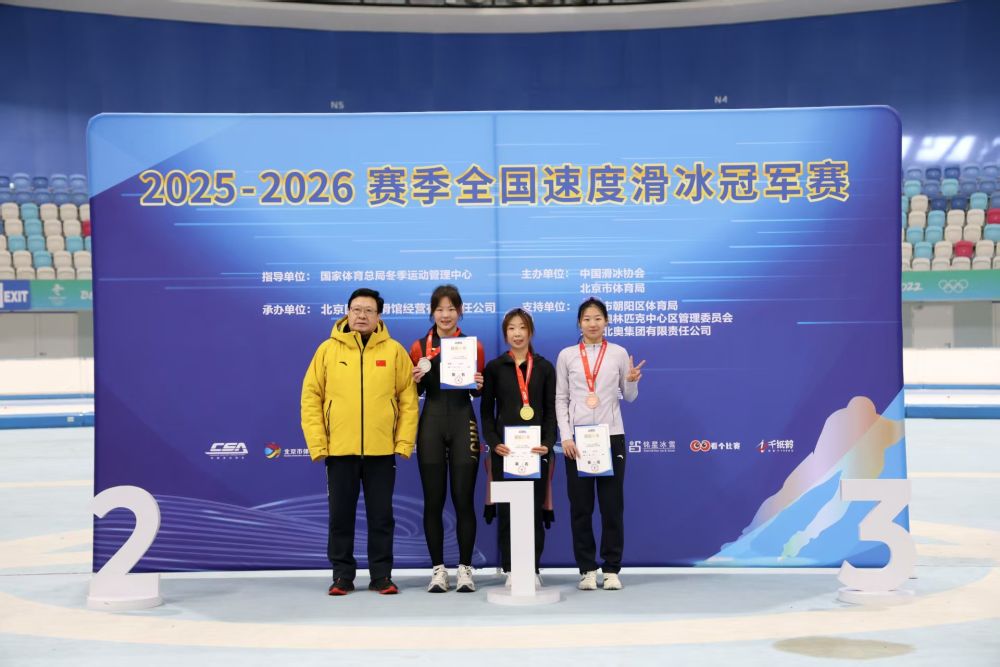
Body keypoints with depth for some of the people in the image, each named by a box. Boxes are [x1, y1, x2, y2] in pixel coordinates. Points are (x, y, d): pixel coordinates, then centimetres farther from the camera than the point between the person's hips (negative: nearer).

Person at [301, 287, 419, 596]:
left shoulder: (394, 351, 3)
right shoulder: (328, 349, 3)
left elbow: (408, 399, 2)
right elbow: (311, 398, 2)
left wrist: (404, 442, -4)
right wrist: (317, 443, -5)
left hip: (382, 451, 0)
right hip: (339, 450, 0)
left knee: (381, 516, 6)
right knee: (340, 516, 7)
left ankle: (382, 575, 16)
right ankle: (342, 575, 17)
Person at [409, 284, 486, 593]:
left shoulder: (473, 346, 5)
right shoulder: (420, 347, 5)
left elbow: (479, 392, 11)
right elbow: (413, 393, 9)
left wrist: (478, 385, -10)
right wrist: (416, 378, -11)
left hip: (463, 425, 0)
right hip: (431, 425, 1)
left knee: (464, 499, 0)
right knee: (433, 500, 3)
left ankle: (465, 568, 9)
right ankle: (438, 568, 11)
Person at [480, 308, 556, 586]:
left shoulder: (544, 368, 9)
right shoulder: (494, 367, 7)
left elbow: (551, 411, 6)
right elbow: (486, 411, 5)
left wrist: (548, 443, -9)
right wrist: (493, 442, -9)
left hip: (536, 448, 0)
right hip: (504, 448, 0)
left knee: (535, 508, 0)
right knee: (506, 509, -1)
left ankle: (533, 568, 9)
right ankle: (511, 569, 7)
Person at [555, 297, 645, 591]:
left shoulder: (619, 353, 4)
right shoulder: (566, 355, 4)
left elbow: (629, 397, 9)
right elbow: (561, 399, 4)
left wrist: (632, 381, -13)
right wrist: (565, 437, -6)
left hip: (611, 435, 0)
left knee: (612, 503, 1)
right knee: (580, 505, 1)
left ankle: (612, 569, 8)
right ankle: (587, 569, 9)